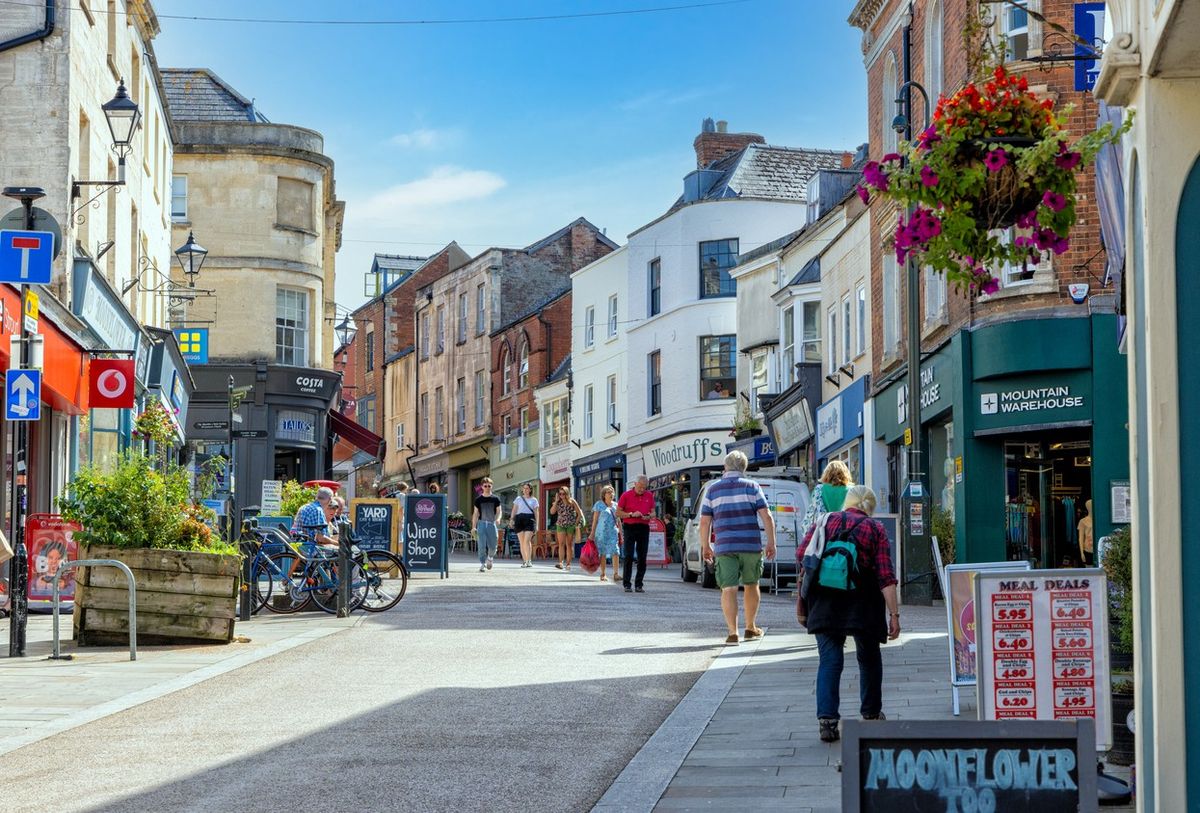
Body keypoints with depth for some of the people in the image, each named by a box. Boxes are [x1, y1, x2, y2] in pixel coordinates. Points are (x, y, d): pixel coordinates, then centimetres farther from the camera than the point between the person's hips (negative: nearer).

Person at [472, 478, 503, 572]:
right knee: (482, 546, -8)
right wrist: (473, 527, 3)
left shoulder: (495, 499, 6)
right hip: (481, 523, 0)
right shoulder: (478, 499, 7)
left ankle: (489, 557, 31)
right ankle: (482, 564, -2)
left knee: (492, 546, 0)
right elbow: (475, 513, 9)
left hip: (492, 524, 0)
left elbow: (499, 511, 7)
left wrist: (498, 518, -15)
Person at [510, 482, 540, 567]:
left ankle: (529, 561, -16)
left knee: (527, 540, -15)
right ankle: (524, 561, 6)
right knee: (521, 541, 0)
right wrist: (512, 520, -2)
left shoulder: (534, 500, 14)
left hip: (529, 519, -2)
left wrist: (536, 525, 7)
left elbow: (536, 513, 13)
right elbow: (514, 510, 14)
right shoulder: (518, 499, 17)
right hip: (519, 519, 2)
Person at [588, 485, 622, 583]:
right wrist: (592, 533, -2)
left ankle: (615, 574, -12)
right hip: (601, 532, -3)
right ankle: (603, 574, 9)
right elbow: (595, 520, 2)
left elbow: (618, 521, 17)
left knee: (616, 553, -10)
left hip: (613, 532, 3)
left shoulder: (615, 505, 13)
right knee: (603, 553, 1)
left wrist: (620, 533, 14)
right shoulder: (599, 504, 3)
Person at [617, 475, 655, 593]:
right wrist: (632, 514, -12)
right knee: (628, 556, -7)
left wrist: (649, 516, -8)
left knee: (642, 558, 2)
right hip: (630, 527, -3)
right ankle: (627, 584, -3)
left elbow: (653, 512, 16)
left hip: (644, 528, 3)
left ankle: (639, 584, 7)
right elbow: (618, 513, 1)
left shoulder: (649, 496, 10)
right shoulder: (626, 495, 0)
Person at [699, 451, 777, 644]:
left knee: (728, 589, -3)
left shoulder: (712, 490, 6)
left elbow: (704, 521, 3)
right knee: (751, 585, 17)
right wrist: (771, 543, 2)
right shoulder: (752, 487, 4)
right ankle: (751, 628, 26)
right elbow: (766, 517, -3)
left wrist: (705, 546, 13)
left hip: (724, 547, -1)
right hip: (751, 546, 1)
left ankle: (733, 632, -12)